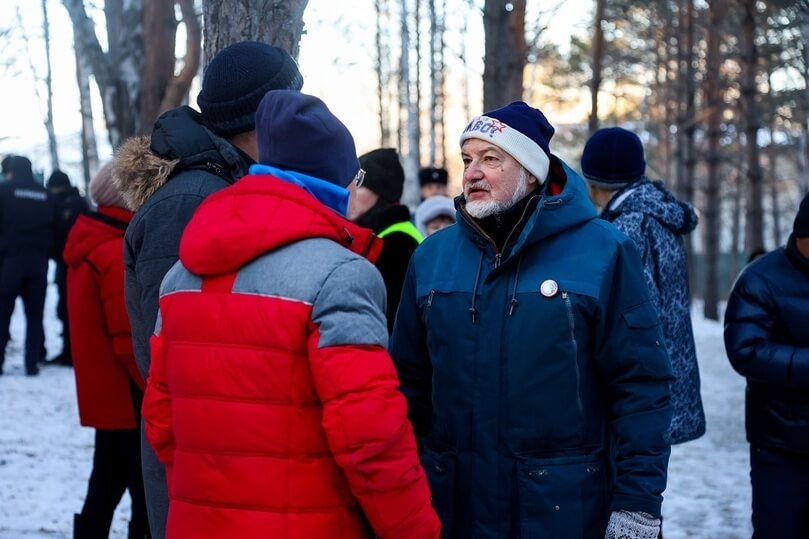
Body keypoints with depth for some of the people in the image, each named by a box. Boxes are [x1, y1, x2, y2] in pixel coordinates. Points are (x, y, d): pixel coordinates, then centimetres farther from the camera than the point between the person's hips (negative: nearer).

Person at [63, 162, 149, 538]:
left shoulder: (91, 246, 10)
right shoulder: (118, 254, -19)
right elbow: (131, 341, -21)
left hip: (106, 394, 10)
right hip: (129, 397, -10)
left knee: (107, 484, 18)